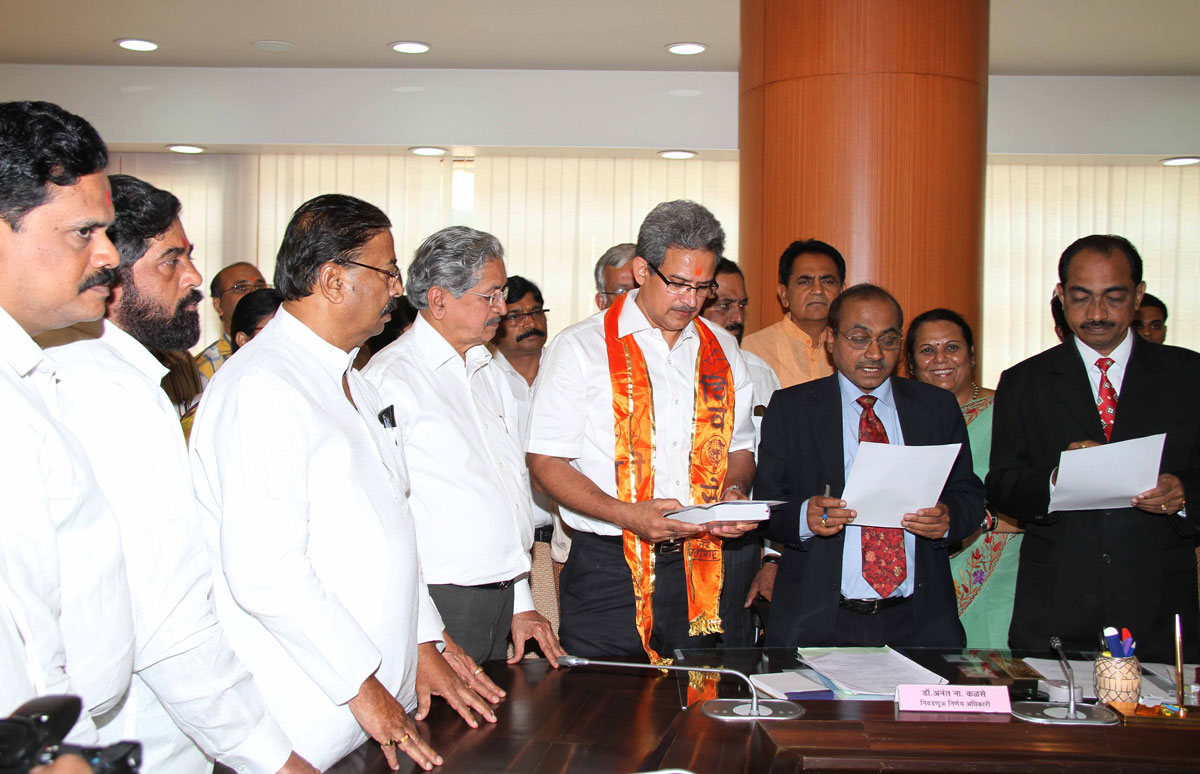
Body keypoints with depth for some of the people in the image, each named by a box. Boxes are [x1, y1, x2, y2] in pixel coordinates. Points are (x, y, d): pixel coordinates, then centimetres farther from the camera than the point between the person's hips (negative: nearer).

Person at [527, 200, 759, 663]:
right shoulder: (581, 348, -3)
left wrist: (734, 492, -3)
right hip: (606, 568, -4)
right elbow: (546, 462, -6)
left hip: (697, 569, 4)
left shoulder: (722, 351, 11)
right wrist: (626, 514, -20)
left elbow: (739, 447, 21)